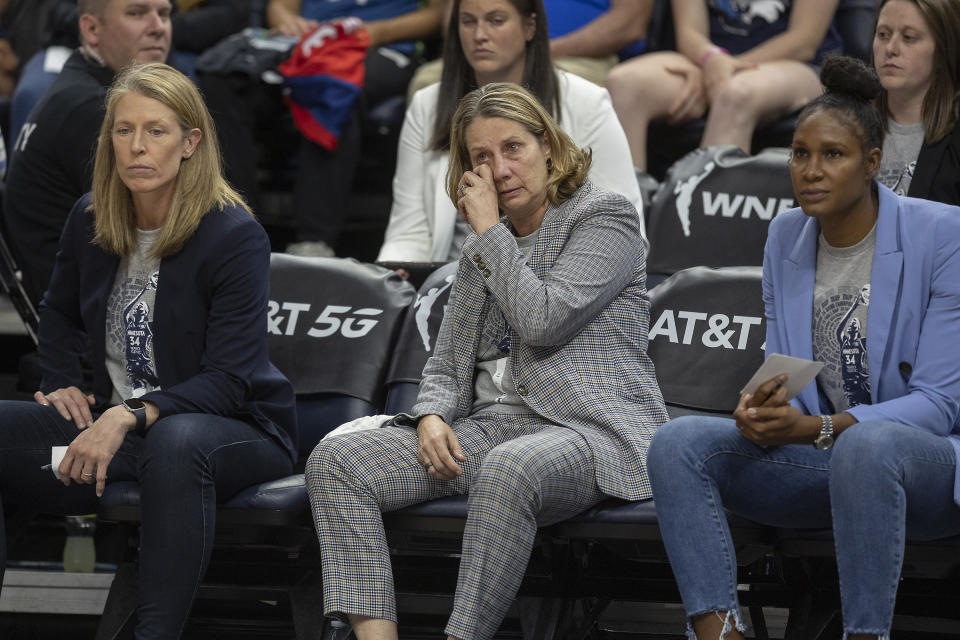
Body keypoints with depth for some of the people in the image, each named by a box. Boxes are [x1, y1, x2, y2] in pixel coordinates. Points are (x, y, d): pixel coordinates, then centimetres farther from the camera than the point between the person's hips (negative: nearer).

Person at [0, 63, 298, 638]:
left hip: (235, 429, -6)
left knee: (178, 441, -43)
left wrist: (131, 417, -31)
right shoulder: (89, 220, 5)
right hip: (114, 422, 6)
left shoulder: (236, 235, -14)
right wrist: (64, 384, 7)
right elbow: (60, 315, 27)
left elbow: (228, 380, -18)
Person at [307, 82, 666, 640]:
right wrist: (431, 416, -1)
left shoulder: (605, 217, 0)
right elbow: (448, 361, 21)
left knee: (510, 468, -43)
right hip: (495, 425, 7)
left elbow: (543, 320, -14)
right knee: (334, 462, -13)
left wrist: (490, 231, -4)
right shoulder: (486, 245, 22)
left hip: (590, 427, -7)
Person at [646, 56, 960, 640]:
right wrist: (762, 415, -18)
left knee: (864, 446, -41)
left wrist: (818, 428, -29)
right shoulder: (786, 238, 6)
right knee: (679, 442, -19)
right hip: (822, 462, 6)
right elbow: (783, 378, 8)